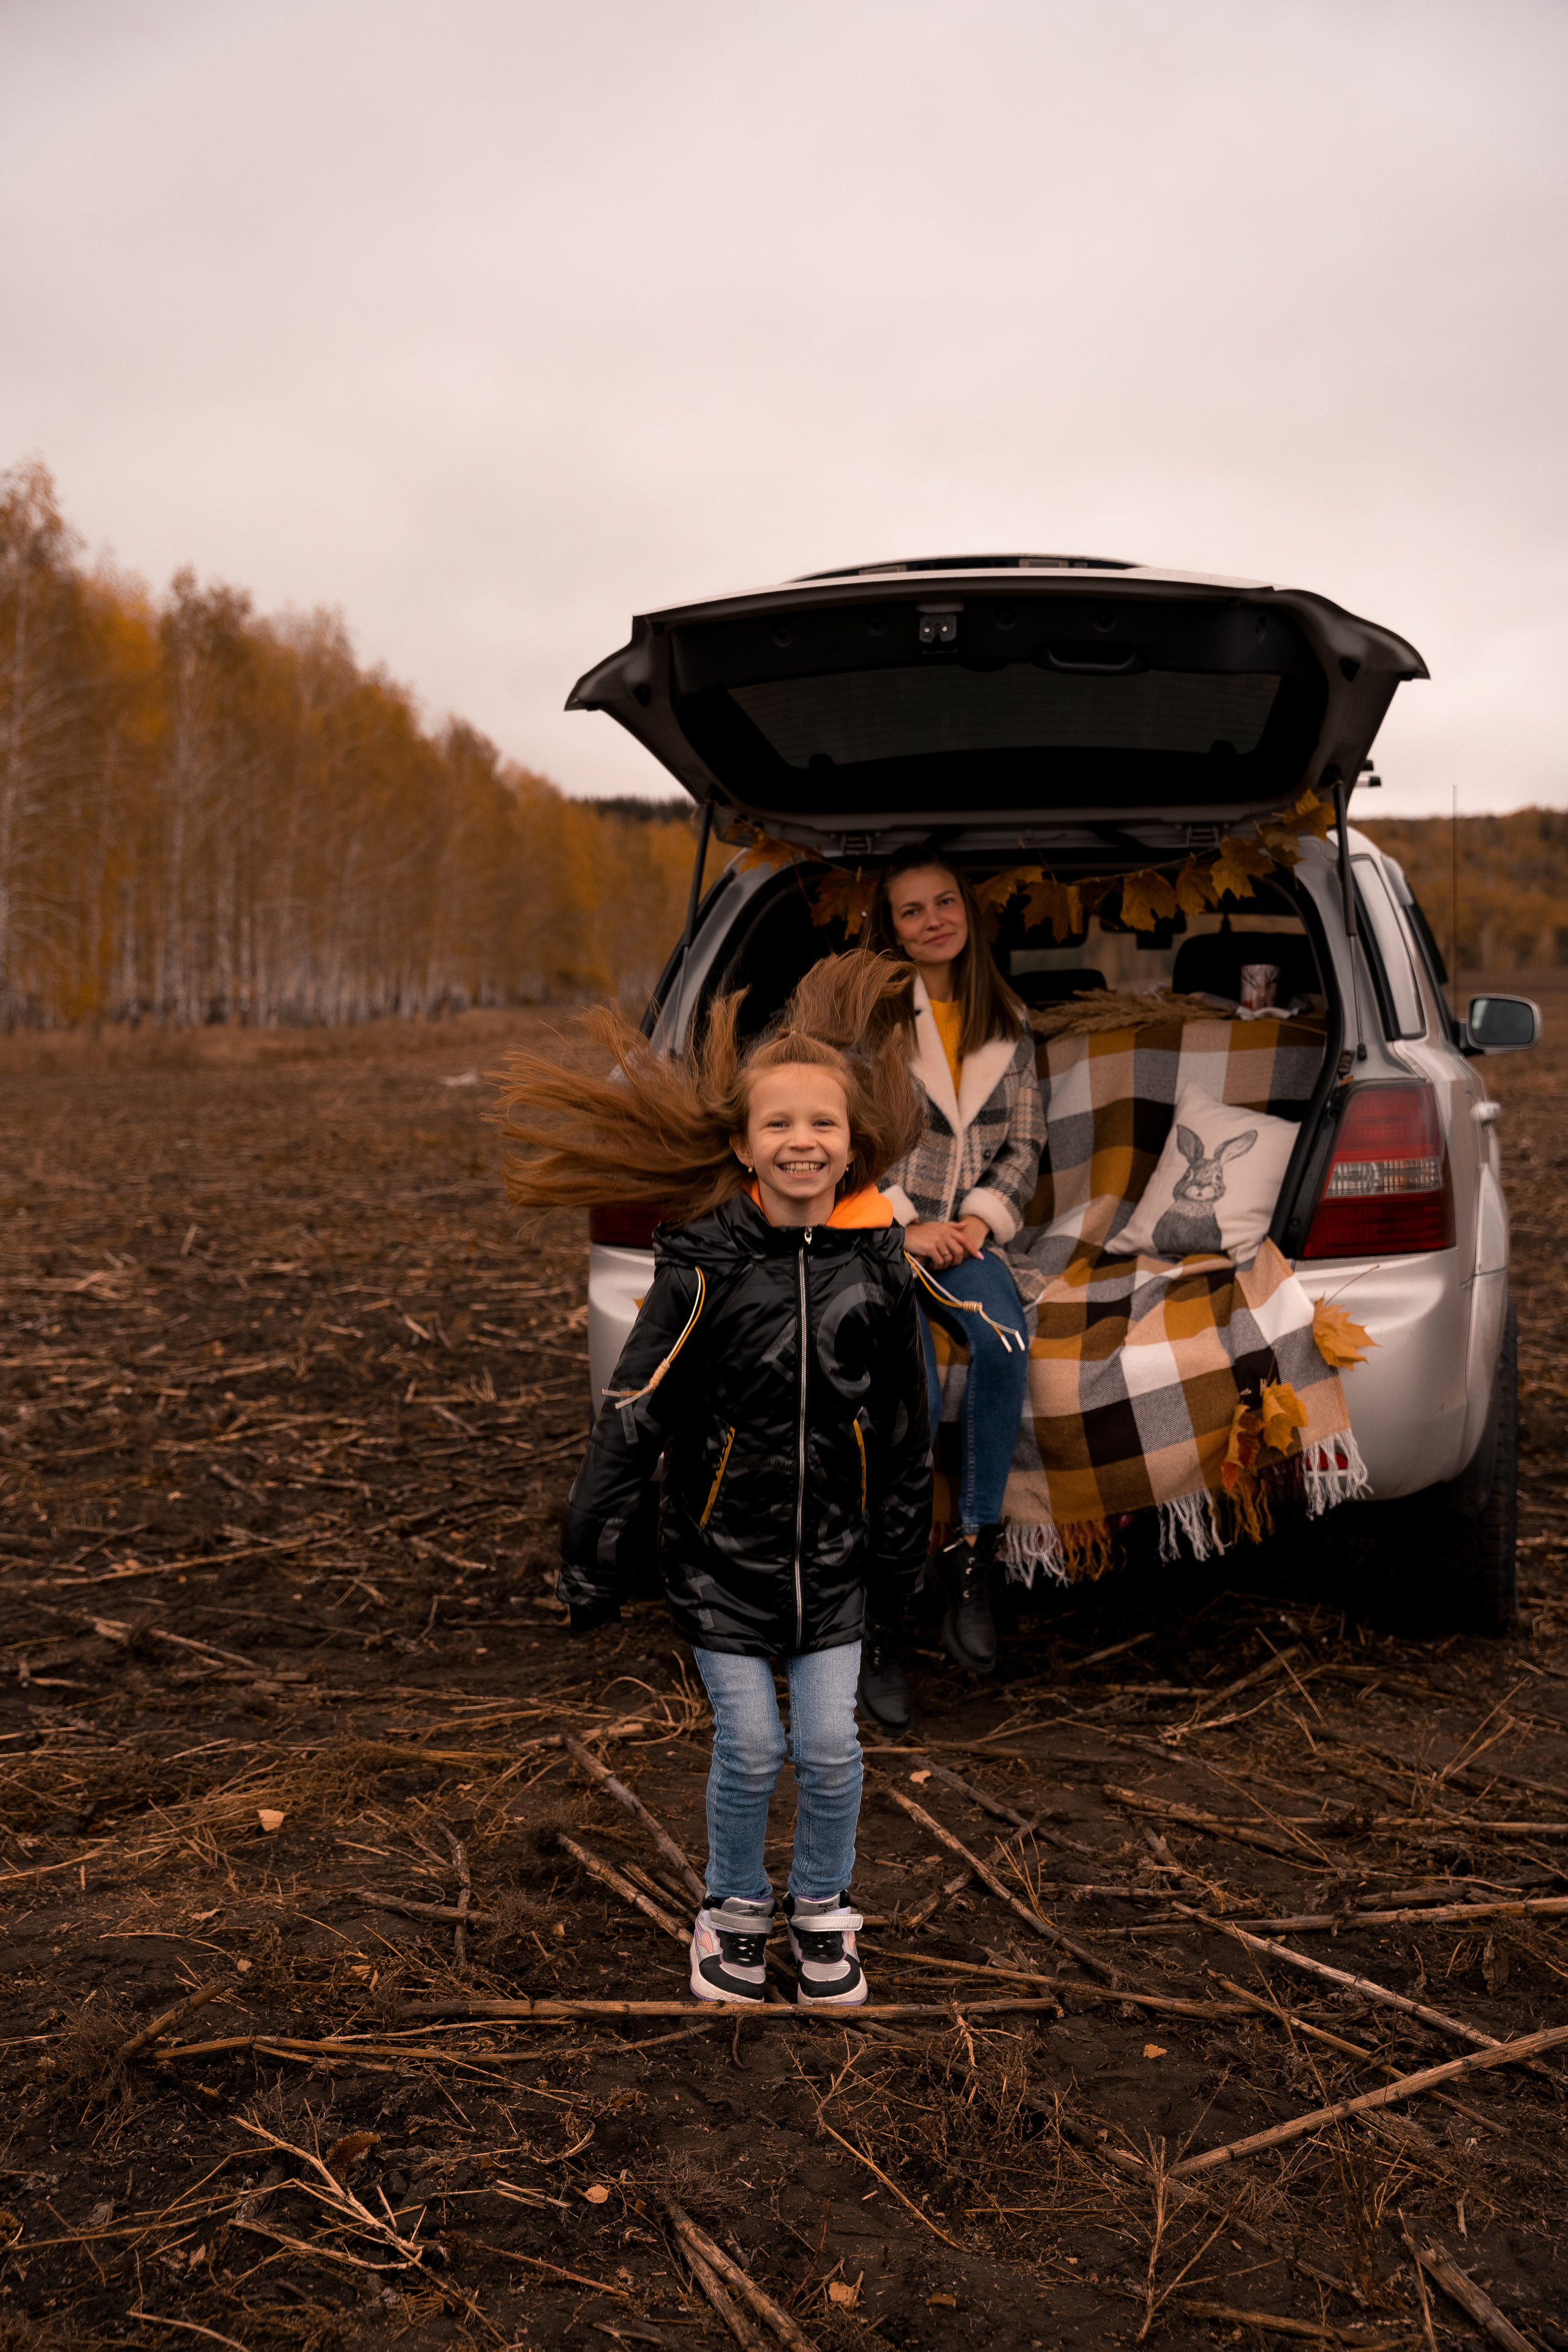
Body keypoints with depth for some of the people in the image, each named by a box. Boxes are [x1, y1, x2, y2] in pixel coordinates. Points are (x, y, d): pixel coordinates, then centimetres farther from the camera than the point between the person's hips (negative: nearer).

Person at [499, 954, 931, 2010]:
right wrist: (594, 1556, -10)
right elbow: (634, 1414, -10)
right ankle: (736, 1905, 32)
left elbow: (905, 1420, 6)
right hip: (723, 1547, -2)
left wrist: (902, 1545, 11)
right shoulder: (704, 1264, -13)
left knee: (830, 1744, 6)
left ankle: (823, 1905, 33)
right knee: (750, 1747, 4)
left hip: (833, 1552, 2)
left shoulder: (878, 1261, -4)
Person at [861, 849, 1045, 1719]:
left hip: (962, 1232, 3)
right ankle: (876, 1614, -19)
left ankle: (972, 1554, -18)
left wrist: (980, 1220, -3)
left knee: (1005, 1339, -31)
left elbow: (1024, 1143, 14)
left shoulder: (1008, 1025, 13)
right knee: (913, 1392, -29)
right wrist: (902, 1224, -12)